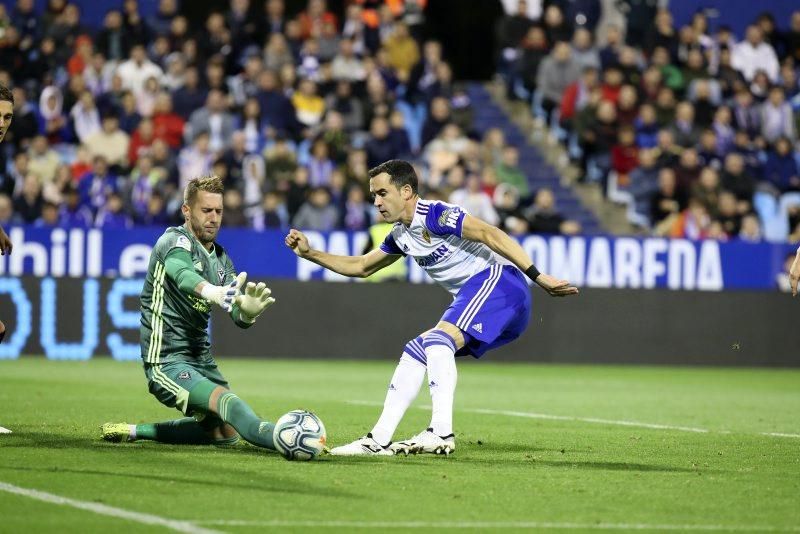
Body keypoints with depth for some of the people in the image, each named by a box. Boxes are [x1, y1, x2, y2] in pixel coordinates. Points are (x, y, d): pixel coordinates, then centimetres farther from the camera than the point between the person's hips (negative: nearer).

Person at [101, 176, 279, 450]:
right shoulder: (175, 240, -12)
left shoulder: (221, 259, 11)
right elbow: (183, 275, -38)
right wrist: (213, 293, -61)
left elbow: (240, 319, 2)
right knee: (226, 401, -30)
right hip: (167, 361, -9)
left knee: (225, 432, 20)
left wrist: (248, 310, -24)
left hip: (201, 357, 9)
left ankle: (135, 431, 30)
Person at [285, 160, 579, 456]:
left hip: (496, 280, -10)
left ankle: (441, 433, -34)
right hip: (471, 298, 10)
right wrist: (309, 253, 22)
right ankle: (378, 440, 4)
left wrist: (538, 277, -28)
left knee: (437, 341, -27)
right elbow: (360, 267, 31)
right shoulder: (400, 235, 17)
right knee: (414, 352, 6)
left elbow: (491, 235, -21)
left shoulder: (434, 215, -12)